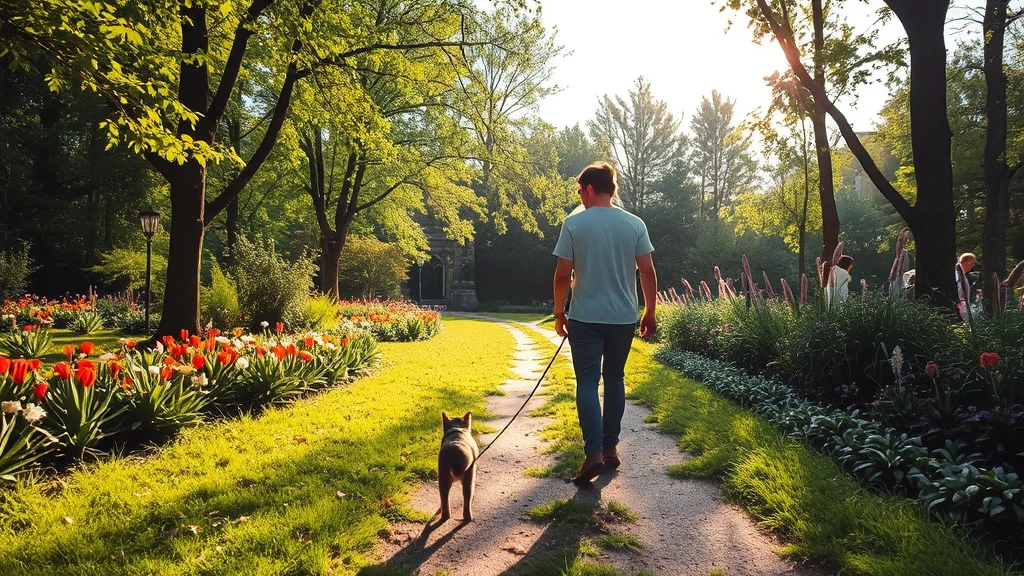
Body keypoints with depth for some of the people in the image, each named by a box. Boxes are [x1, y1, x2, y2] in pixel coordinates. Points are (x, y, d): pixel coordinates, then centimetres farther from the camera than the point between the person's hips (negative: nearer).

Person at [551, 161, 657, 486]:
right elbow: (648, 272, -2)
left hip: (584, 318, -3)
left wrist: (559, 312, 5)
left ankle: (593, 453, -10)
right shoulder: (635, 224, 0)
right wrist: (650, 313, 9)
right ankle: (610, 447, 21)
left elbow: (562, 274, -7)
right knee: (615, 379, 15)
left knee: (587, 381, 1)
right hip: (623, 317, 3)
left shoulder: (574, 223, -7)